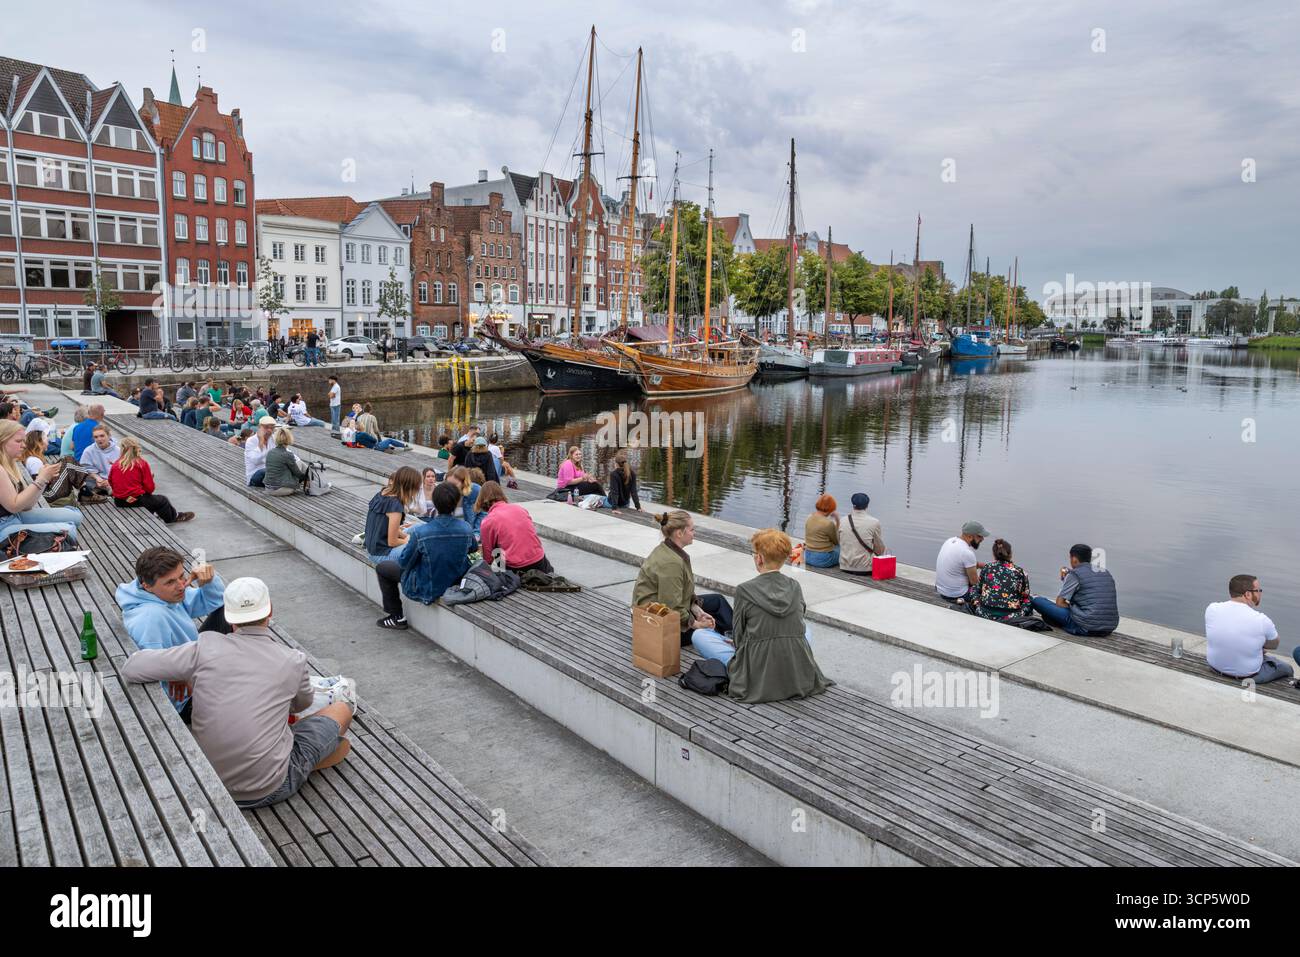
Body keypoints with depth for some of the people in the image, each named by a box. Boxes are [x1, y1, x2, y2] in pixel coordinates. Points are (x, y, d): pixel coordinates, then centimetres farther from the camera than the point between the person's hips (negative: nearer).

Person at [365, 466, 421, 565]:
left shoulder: (381, 493, 1)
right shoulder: (395, 506, -24)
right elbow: (392, 542, -18)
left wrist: (406, 536, 7)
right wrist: (406, 541, 0)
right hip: (381, 555, -9)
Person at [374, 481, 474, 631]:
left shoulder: (420, 532, -28)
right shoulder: (466, 529, -17)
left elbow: (404, 563, -13)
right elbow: (473, 549, 6)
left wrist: (408, 542, 7)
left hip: (427, 589, -5)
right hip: (457, 583, 5)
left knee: (381, 568, 16)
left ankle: (397, 618, 24)